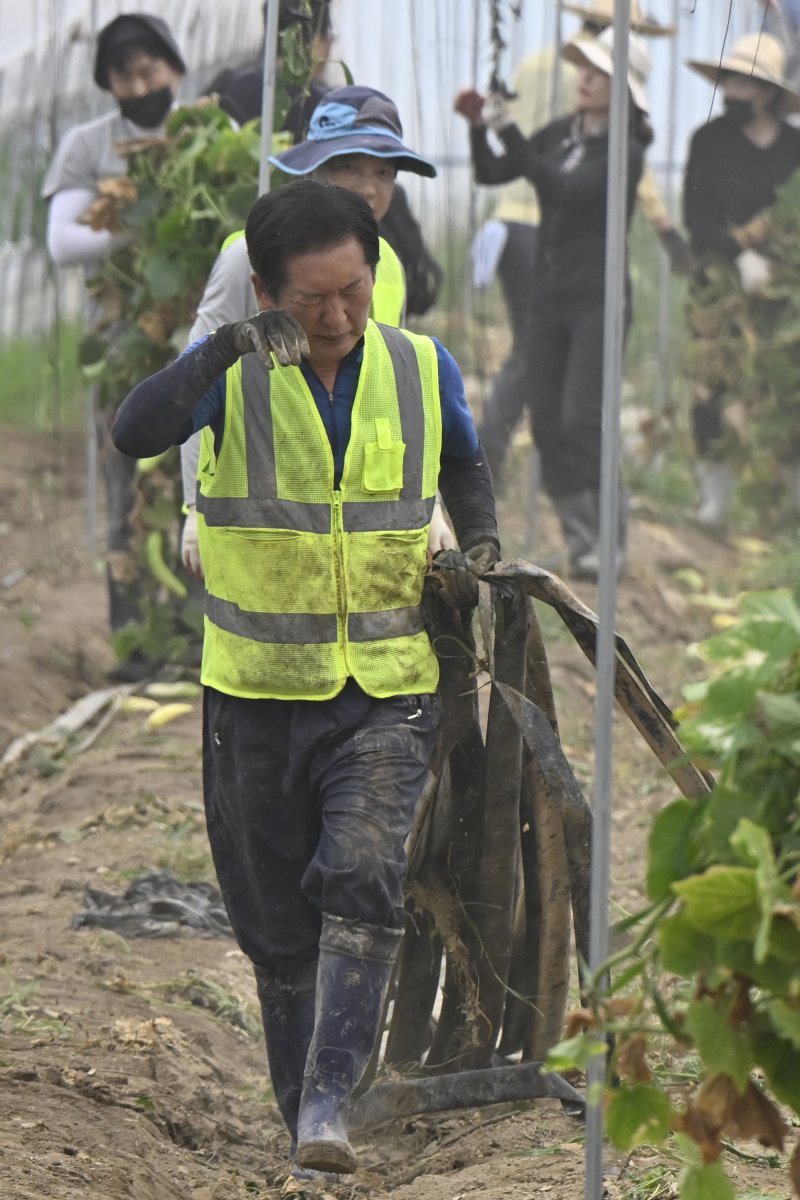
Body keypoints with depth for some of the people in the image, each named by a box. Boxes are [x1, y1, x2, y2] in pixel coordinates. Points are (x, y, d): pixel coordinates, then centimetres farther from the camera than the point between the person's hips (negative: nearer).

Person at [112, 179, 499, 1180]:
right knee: (277, 927, 8)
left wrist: (479, 543, 2)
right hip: (257, 693, 0)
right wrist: (227, 347, -44)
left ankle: (328, 1108, -23)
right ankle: (299, 1115, 24)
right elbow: (135, 433, -30)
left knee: (363, 882, -21)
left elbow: (465, 465, 22)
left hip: (385, 693, 0)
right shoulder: (233, 375, -9)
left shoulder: (421, 369, 0)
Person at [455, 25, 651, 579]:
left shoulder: (625, 153, -11)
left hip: (598, 301, -7)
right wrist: (479, 127, -11)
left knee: (581, 419, -15)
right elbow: (491, 174, 7)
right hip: (550, 298, 7)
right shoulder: (560, 134, 10)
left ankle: (611, 542, -7)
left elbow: (564, 190, -24)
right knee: (547, 423, 4)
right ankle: (579, 538, 12)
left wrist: (510, 132, -27)